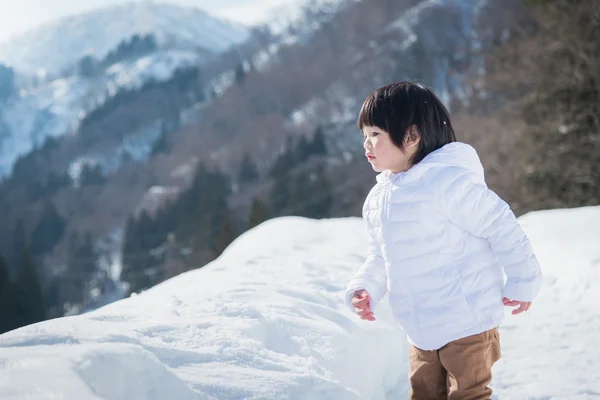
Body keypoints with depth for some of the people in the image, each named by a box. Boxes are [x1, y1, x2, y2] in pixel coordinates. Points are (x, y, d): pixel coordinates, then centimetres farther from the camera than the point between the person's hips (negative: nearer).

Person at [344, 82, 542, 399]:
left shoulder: (448, 182, -21)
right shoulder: (378, 198, 7)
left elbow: (501, 227, -17)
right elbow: (380, 258, 17)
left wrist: (522, 282, -11)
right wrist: (363, 289, -1)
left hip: (467, 322, -8)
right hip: (421, 331, 8)